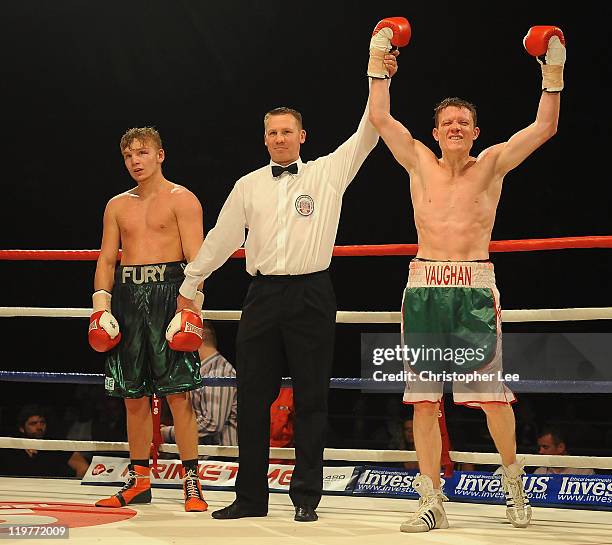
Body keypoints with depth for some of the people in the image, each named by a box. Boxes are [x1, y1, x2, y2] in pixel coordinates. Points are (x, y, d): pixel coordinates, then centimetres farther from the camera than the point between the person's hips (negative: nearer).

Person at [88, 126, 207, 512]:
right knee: (133, 395, 7)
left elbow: (196, 259, -5)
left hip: (168, 291, -5)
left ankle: (192, 482, -5)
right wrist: (101, 303, 1)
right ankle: (139, 481, 15)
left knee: (178, 392, -8)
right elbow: (107, 259, 15)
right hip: (127, 294, 5)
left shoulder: (182, 200, 2)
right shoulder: (118, 206, 17)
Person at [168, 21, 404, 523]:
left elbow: (365, 138, -5)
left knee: (311, 399, 0)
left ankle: (307, 497, 5)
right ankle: (251, 496, 9)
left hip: (311, 295, -3)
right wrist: (190, 284, 18)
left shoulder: (328, 172, 5)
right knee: (253, 397, 2)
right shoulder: (249, 186, 12)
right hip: (263, 295, 3)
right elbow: (223, 236, 16)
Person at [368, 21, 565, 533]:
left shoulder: (492, 165, 8)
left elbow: (544, 127, 2)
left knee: (491, 391, -3)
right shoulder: (420, 163, 11)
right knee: (424, 398, 0)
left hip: (475, 288, -1)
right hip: (424, 288, 2)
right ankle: (431, 500, 5)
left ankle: (512, 474, 20)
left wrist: (553, 73, -5)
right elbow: (380, 117, 10)